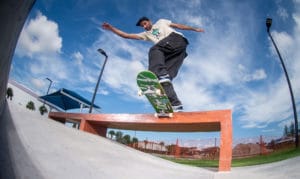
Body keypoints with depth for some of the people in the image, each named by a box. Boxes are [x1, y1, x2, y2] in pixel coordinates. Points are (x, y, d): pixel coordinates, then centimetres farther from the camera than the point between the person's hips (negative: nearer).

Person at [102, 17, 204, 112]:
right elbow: (126, 35, 29)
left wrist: (194, 29, 27)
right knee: (165, 79, -19)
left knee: (154, 50, -32)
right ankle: (175, 105, -30)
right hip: (168, 53, 4)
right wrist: (111, 28, 22)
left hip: (177, 39, -4)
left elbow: (178, 26, 32)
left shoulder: (161, 22, 33)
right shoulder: (146, 34, 35)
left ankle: (161, 75, -56)